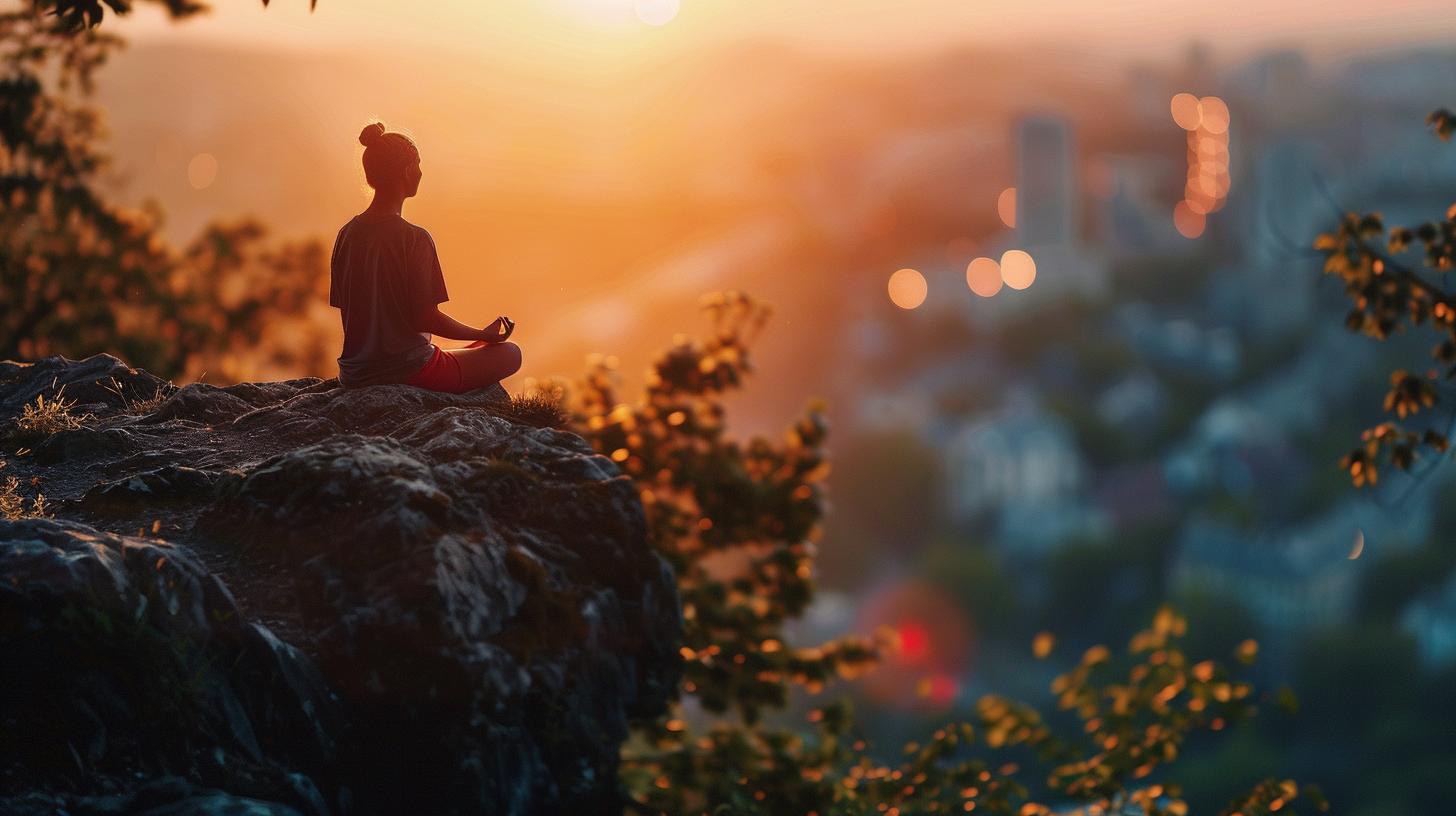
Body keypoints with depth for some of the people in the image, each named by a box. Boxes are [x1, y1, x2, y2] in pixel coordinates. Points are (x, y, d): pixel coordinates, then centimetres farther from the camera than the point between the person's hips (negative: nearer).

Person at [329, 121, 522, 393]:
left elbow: (346, 309, 9)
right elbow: (425, 317, -18)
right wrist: (483, 335, -2)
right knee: (510, 353, 10)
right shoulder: (414, 238, -18)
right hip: (409, 373, -8)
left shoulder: (347, 234, 3)